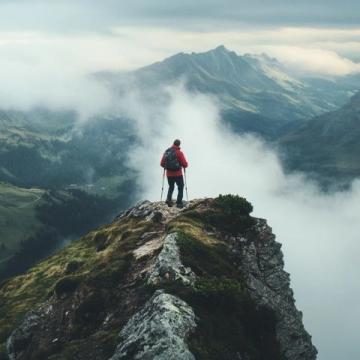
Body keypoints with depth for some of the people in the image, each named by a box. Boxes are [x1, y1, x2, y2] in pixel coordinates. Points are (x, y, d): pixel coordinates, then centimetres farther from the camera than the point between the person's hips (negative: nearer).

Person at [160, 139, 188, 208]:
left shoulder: (166, 152, 1)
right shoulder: (179, 152, -12)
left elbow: (162, 163, 6)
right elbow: (185, 164, -14)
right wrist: (184, 165, 9)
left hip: (169, 174, 4)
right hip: (178, 174, -4)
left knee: (171, 187, 23)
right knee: (180, 188, 13)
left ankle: (168, 199, 4)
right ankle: (179, 203, 7)